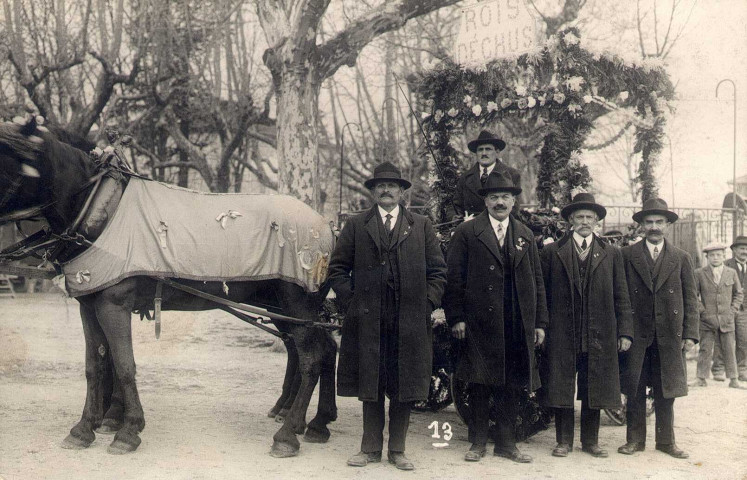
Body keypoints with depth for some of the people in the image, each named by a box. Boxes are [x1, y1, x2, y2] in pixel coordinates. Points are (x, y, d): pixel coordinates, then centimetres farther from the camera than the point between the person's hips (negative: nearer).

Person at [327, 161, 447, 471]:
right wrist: (351, 301, 0)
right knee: (370, 388, 6)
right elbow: (337, 268, 10)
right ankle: (371, 448, 17)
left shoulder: (421, 226, 10)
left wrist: (427, 305, -1)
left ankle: (397, 450, 16)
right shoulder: (356, 226, 9)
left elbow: (437, 270, 9)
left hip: (410, 323, 0)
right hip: (368, 322, 0)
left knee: (405, 389, 5)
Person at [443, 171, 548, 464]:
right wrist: (456, 317, -8)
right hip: (479, 322, -3)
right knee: (479, 384, 3)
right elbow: (454, 278, -1)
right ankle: (478, 442, 15)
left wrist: (540, 322, 7)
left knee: (511, 385, 7)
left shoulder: (525, 236, 14)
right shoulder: (467, 233, 3)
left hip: (518, 325, 3)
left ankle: (506, 442, 18)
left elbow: (537, 282, 13)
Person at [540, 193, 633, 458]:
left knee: (594, 390, 7)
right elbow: (542, 294, 4)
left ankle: (590, 440, 20)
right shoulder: (552, 252, 6)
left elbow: (621, 297, 8)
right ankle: (564, 441, 15)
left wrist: (625, 332, 2)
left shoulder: (611, 254, 10)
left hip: (599, 336, 1)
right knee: (561, 389, 3)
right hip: (561, 335, -1)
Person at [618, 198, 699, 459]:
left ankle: (666, 441, 19)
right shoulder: (627, 255, 3)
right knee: (634, 391, 4)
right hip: (636, 334, -1)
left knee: (666, 392, 8)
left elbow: (691, 299, 7)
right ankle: (635, 439, 15)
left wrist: (690, 334, -1)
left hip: (669, 336, 1)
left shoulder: (681, 258, 8)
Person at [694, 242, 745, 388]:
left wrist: (733, 310, 3)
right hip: (707, 320, -2)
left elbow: (739, 294, 15)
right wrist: (702, 311, -5)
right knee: (705, 350, 0)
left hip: (727, 320, 2)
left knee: (729, 350, 5)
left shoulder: (731, 273, 7)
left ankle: (733, 380, 13)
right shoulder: (699, 274, 0)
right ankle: (702, 378, 8)